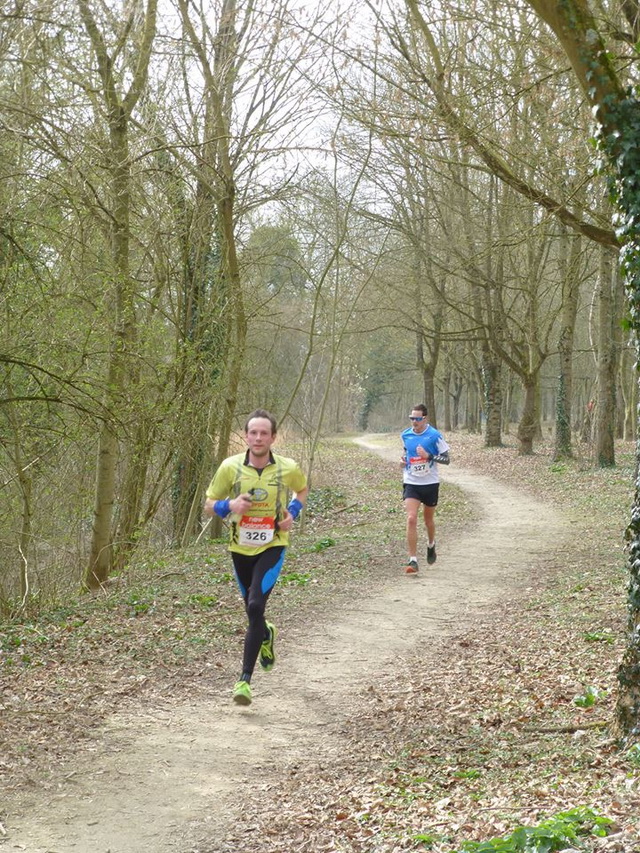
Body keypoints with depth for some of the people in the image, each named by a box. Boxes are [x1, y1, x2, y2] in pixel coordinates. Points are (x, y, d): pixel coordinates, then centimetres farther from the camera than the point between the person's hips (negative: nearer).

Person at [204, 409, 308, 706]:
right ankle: (266, 635, 55)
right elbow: (209, 505, 0)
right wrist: (230, 505, -22)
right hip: (240, 547, 3)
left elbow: (302, 489, 14)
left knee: (256, 606, -20)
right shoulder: (230, 467, -9)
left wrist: (293, 512, -4)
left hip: (272, 546, -2)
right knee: (252, 610, 16)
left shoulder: (288, 469, -9)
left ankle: (245, 679, -13)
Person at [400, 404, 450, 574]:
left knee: (428, 519, 16)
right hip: (411, 483, 1)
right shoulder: (405, 435, 1)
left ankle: (431, 544, 48)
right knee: (411, 519, -15)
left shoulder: (434, 436, -10)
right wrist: (404, 459, -1)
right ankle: (413, 560, -15)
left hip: (430, 483, -1)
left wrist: (428, 456, -22)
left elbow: (446, 459, -7)